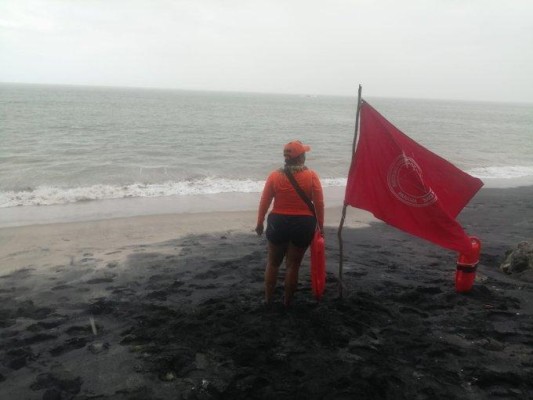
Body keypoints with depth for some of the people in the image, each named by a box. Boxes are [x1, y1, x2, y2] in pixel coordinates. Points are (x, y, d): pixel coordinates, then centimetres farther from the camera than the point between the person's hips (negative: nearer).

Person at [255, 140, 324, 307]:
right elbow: (319, 204, -6)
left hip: (278, 223, 1)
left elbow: (264, 202, 0)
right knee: (293, 265, 12)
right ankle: (287, 301, 22)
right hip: (303, 225, -1)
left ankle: (268, 298, 27)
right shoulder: (311, 176, -8)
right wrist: (320, 226, 5)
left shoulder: (274, 176, -5)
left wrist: (260, 223, 12)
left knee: (273, 263, 18)